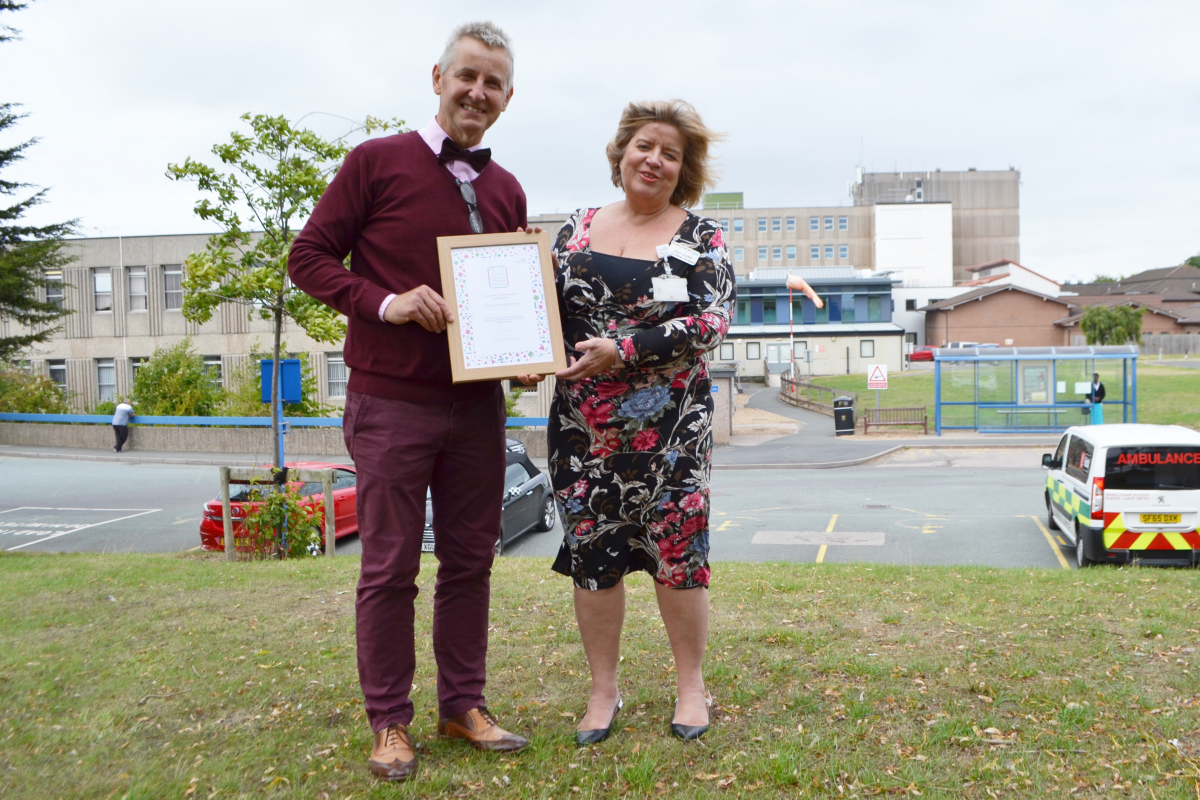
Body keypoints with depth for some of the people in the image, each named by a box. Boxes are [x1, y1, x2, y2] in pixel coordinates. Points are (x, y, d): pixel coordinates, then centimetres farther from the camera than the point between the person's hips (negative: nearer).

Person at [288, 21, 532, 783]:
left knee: (471, 560, 12)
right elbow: (309, 257, -3)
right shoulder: (377, 162, -4)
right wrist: (386, 304, -17)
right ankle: (390, 722, 18)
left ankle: (464, 706, 26)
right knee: (390, 568, 3)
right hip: (391, 401, -5)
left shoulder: (507, 191, 11)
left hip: (478, 402, 5)